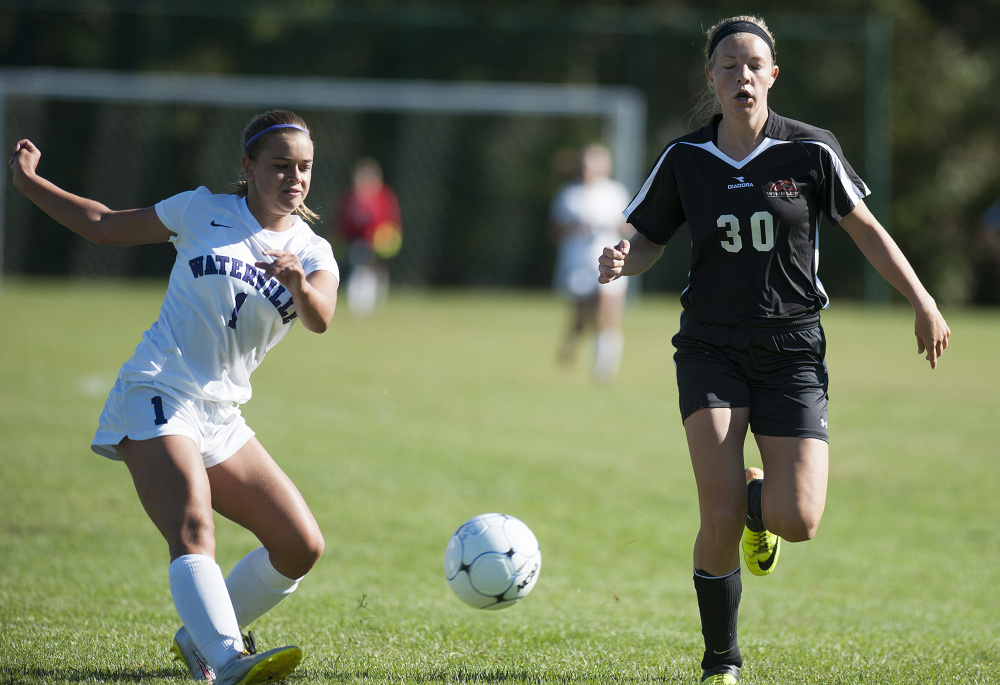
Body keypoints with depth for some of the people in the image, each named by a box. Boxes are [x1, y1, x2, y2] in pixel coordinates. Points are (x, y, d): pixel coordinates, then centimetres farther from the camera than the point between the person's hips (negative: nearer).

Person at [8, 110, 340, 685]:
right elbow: (107, 226, 14)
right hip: (156, 397, -5)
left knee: (302, 547, 0)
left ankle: (199, 637, 16)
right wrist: (30, 182, 11)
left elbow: (320, 320, -15)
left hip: (220, 417, 5)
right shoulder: (204, 212, 4)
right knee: (194, 530, -28)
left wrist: (298, 283, -37)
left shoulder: (312, 252, 6)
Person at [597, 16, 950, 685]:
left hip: (793, 348, 0)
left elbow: (865, 228, 7)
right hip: (711, 347, 0)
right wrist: (620, 261, -13)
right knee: (721, 518, -16)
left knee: (798, 521, -12)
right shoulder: (685, 159, 1)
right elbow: (648, 240, 10)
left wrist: (923, 303, 5)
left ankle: (759, 504, 28)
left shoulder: (809, 150, -3)